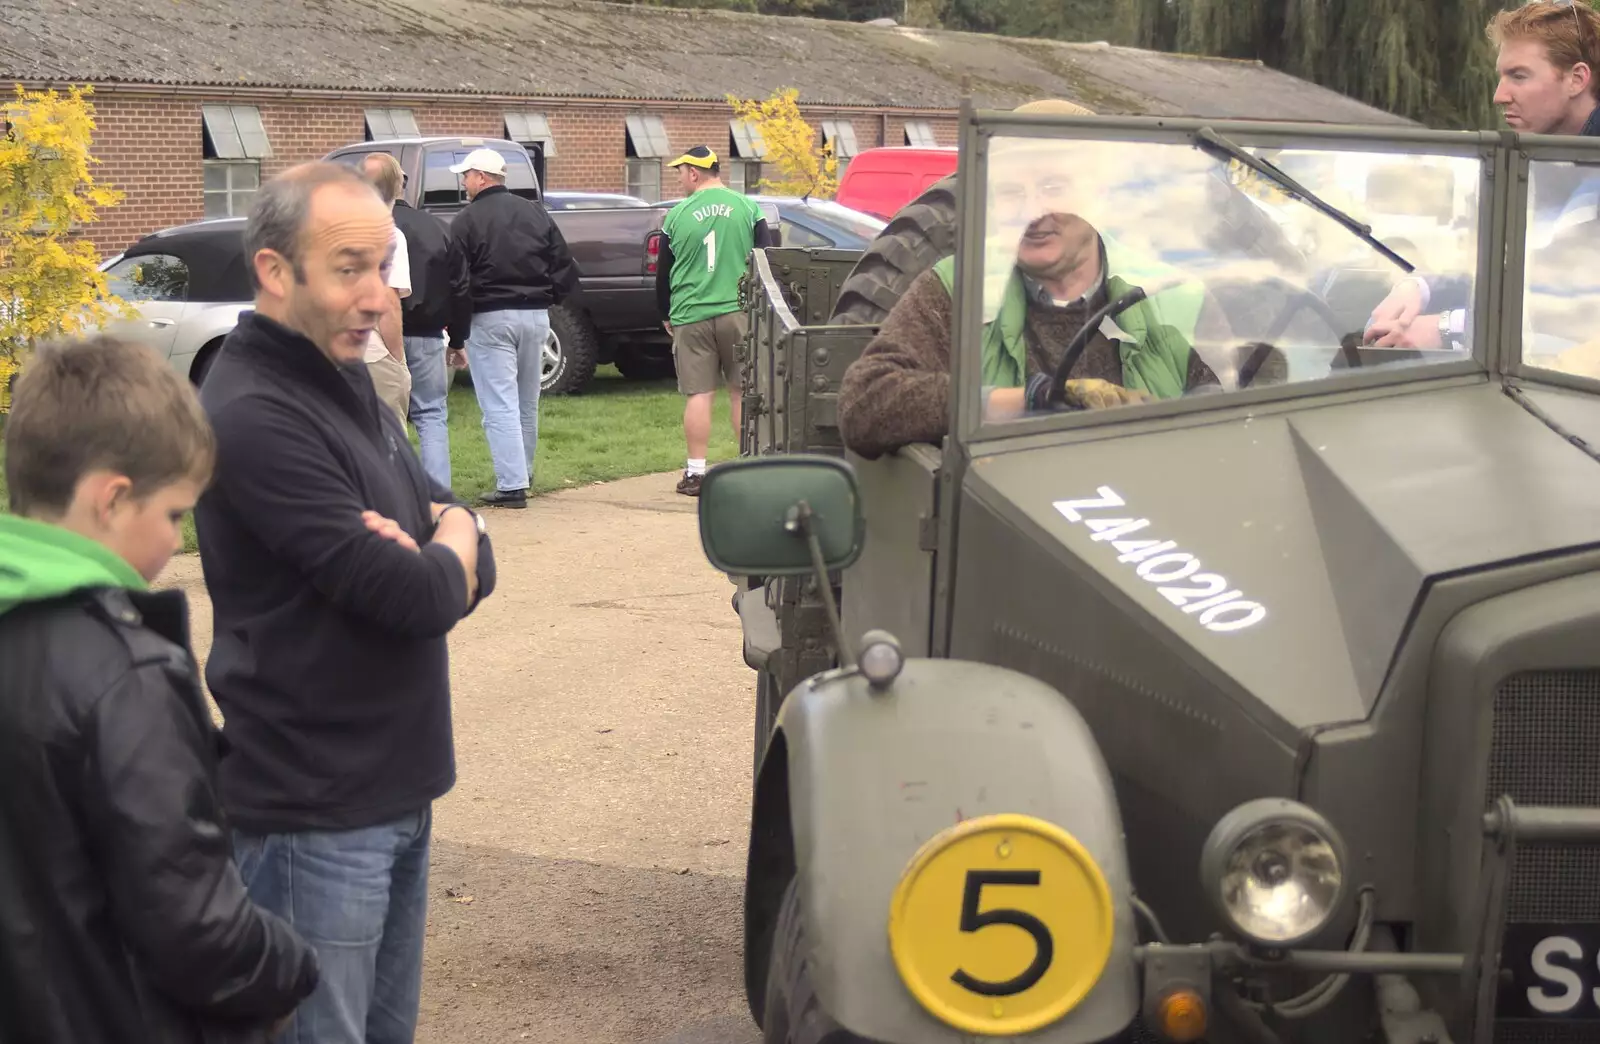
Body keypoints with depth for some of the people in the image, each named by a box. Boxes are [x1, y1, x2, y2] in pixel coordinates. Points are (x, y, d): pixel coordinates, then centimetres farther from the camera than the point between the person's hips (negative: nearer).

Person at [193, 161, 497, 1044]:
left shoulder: (345, 384, 10)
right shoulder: (256, 415, -19)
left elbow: (472, 569, 9)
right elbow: (420, 597, -23)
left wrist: (428, 552, -14)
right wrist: (451, 543, -1)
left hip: (396, 793, 9)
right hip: (314, 816, -9)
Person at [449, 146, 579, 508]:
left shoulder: (467, 221, -8)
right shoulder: (536, 213, 9)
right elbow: (565, 268, 7)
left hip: (490, 318, -6)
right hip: (536, 315, 6)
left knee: (500, 406, -5)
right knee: (527, 404, 16)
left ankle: (512, 485, -9)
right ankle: (523, 476, 24)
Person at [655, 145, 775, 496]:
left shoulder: (678, 215, 0)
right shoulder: (748, 207, 0)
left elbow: (663, 273, 8)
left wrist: (666, 315, 21)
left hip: (691, 316, -1)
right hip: (739, 311, 1)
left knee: (699, 394, 2)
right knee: (743, 391, 8)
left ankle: (695, 472, 2)